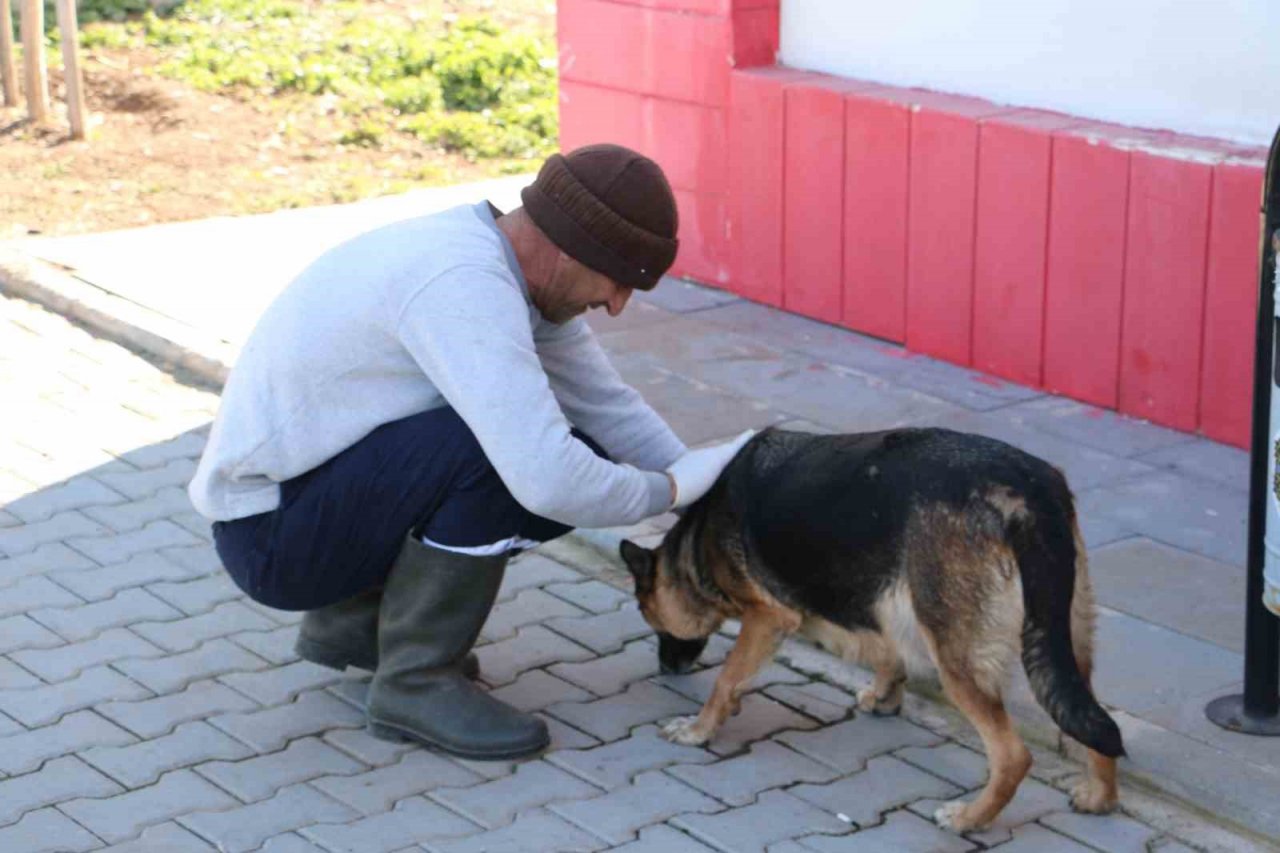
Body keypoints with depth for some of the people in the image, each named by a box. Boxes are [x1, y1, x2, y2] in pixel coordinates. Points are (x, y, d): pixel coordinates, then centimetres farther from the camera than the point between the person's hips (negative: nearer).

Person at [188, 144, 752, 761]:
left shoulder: (504, 268, 3)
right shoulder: (465, 286, -27)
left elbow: (609, 406, 12)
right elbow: (546, 479, -34)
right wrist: (666, 490, -16)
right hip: (269, 533, -10)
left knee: (582, 467, 3)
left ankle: (353, 619, 13)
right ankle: (417, 683, -9)